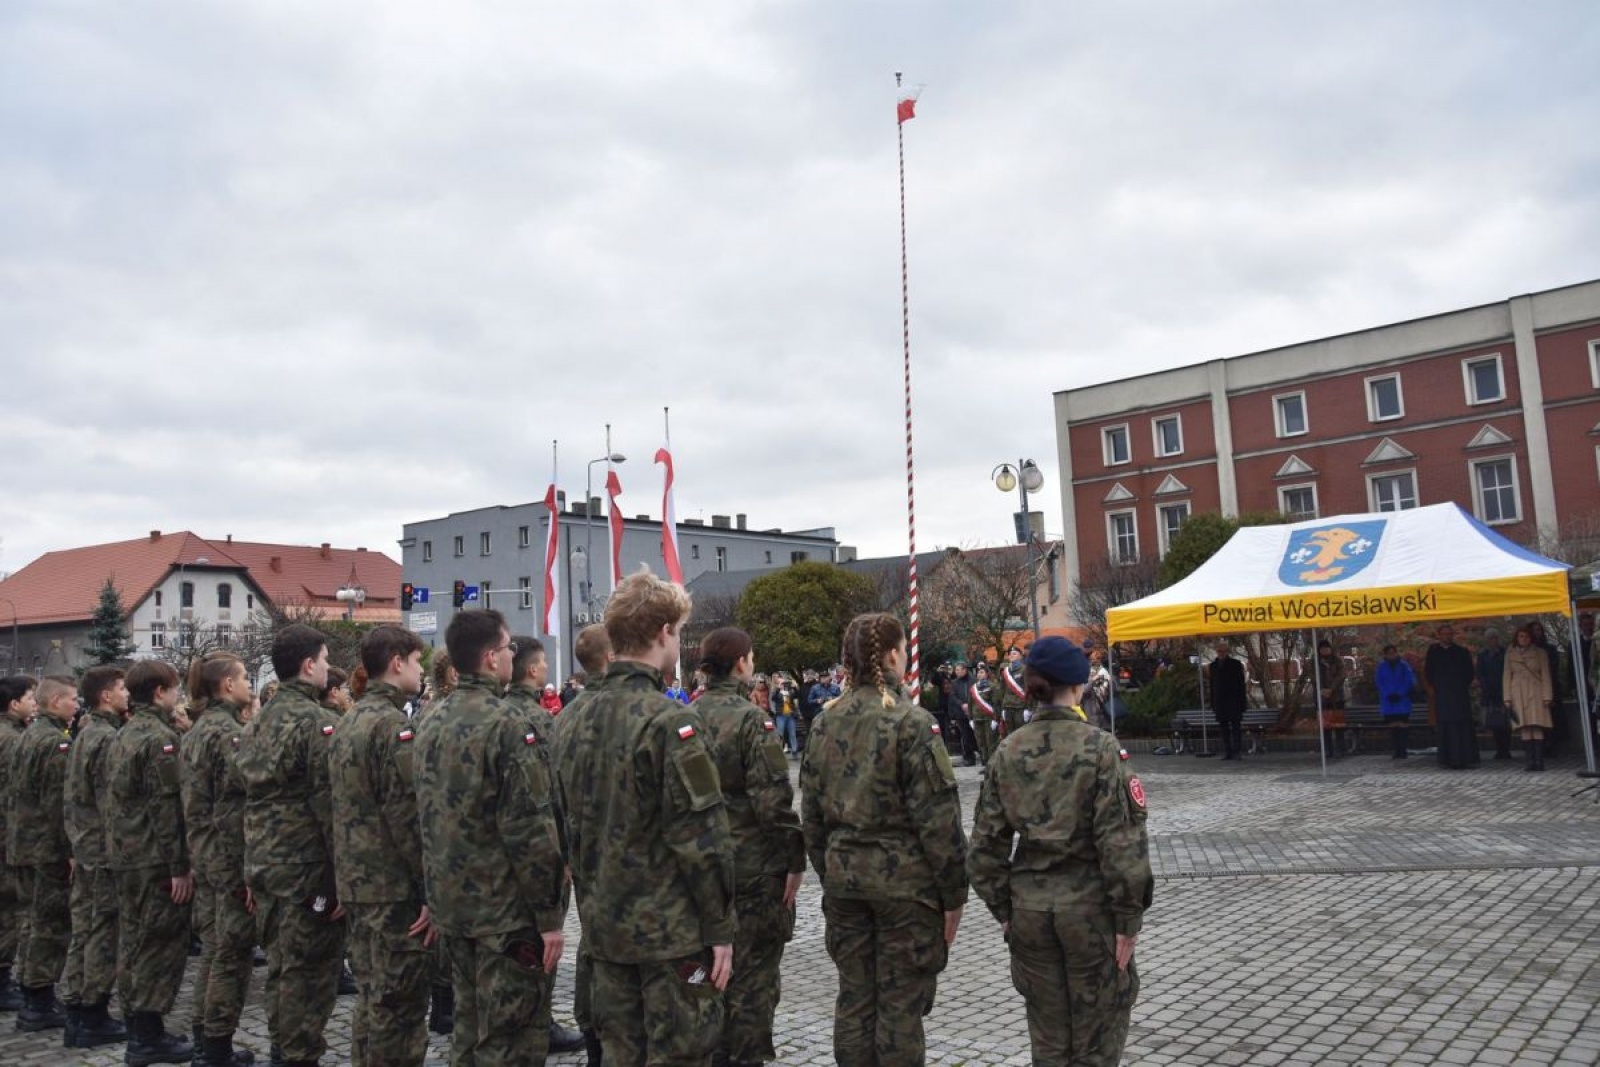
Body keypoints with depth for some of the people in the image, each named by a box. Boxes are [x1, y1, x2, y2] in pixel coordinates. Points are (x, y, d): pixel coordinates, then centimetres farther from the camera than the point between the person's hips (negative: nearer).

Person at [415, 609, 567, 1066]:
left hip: (451, 903, 8)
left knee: (469, 1026, 19)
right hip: (506, 909, -8)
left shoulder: (431, 723, 7)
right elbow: (531, 830, -21)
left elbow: (428, 816, 14)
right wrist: (549, 915, -15)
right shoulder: (507, 725, -19)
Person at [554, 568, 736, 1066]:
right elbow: (700, 837, -20)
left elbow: (573, 825, 11)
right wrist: (719, 928, -11)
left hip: (605, 925, 7)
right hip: (671, 929, -7)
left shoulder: (580, 720, 5)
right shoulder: (670, 721, -19)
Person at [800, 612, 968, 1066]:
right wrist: (954, 893, -5)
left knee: (855, 999, 14)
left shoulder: (827, 723, 4)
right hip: (905, 880, -5)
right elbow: (938, 819, -14)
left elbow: (811, 813, 10)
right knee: (901, 1006, 5)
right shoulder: (911, 722, -13)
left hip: (844, 878, 6)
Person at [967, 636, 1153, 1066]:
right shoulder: (1099, 747, -12)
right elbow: (1119, 841, -14)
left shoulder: (1008, 752, 0)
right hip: (1089, 903, -3)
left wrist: (1002, 909, 11)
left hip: (1029, 906, 3)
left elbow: (987, 841, 2)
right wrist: (1128, 917, -6)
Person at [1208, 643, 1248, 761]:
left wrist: (1243, 701, -7)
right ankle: (1227, 752, 6)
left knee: (1236, 726, -5)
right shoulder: (1213, 666, 11)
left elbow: (1241, 683, -1)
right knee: (1223, 727, 3)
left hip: (1234, 701, -3)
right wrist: (1213, 703, 9)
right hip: (1219, 701, 3)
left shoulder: (1235, 664, 1)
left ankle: (1238, 751, -3)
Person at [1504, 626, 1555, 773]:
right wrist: (1507, 698, 4)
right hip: (1518, 693, 1)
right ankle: (1530, 761, -3)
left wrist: (1547, 696, -3)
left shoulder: (1540, 653, 8)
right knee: (1525, 729, -4)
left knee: (1537, 728, -11)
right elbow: (1506, 676, 10)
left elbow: (1546, 675, 5)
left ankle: (1539, 762, -12)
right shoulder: (1510, 654, 11)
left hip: (1535, 693, -1)